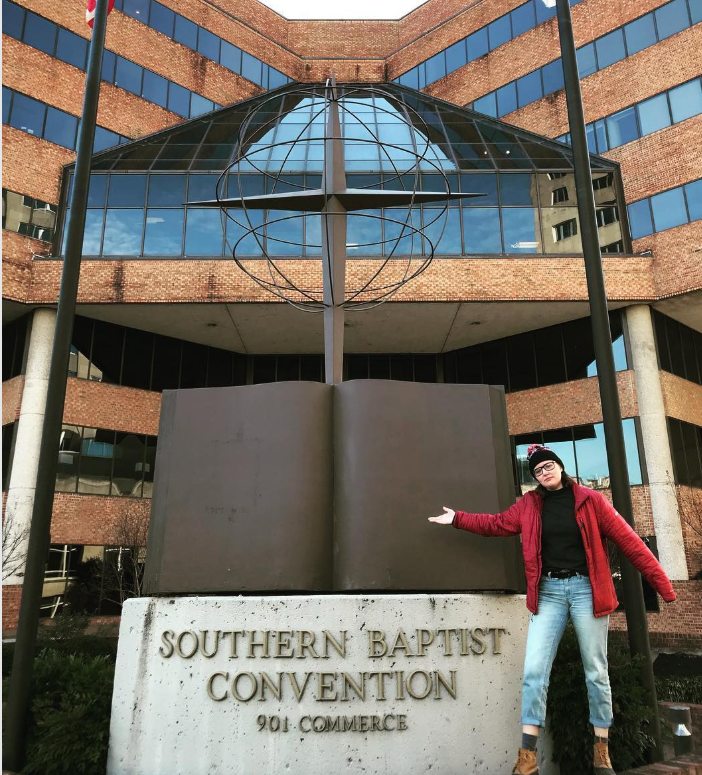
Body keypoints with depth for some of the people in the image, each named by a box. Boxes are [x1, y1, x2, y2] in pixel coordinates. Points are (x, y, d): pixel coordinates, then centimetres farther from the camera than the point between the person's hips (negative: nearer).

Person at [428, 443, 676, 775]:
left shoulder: (590, 499, -2)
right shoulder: (529, 505, 7)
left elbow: (629, 541, -2)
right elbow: (496, 523, 15)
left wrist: (662, 584, -3)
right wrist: (458, 518, 9)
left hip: (586, 588, -2)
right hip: (548, 592, 2)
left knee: (596, 672, 7)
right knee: (534, 671, -4)